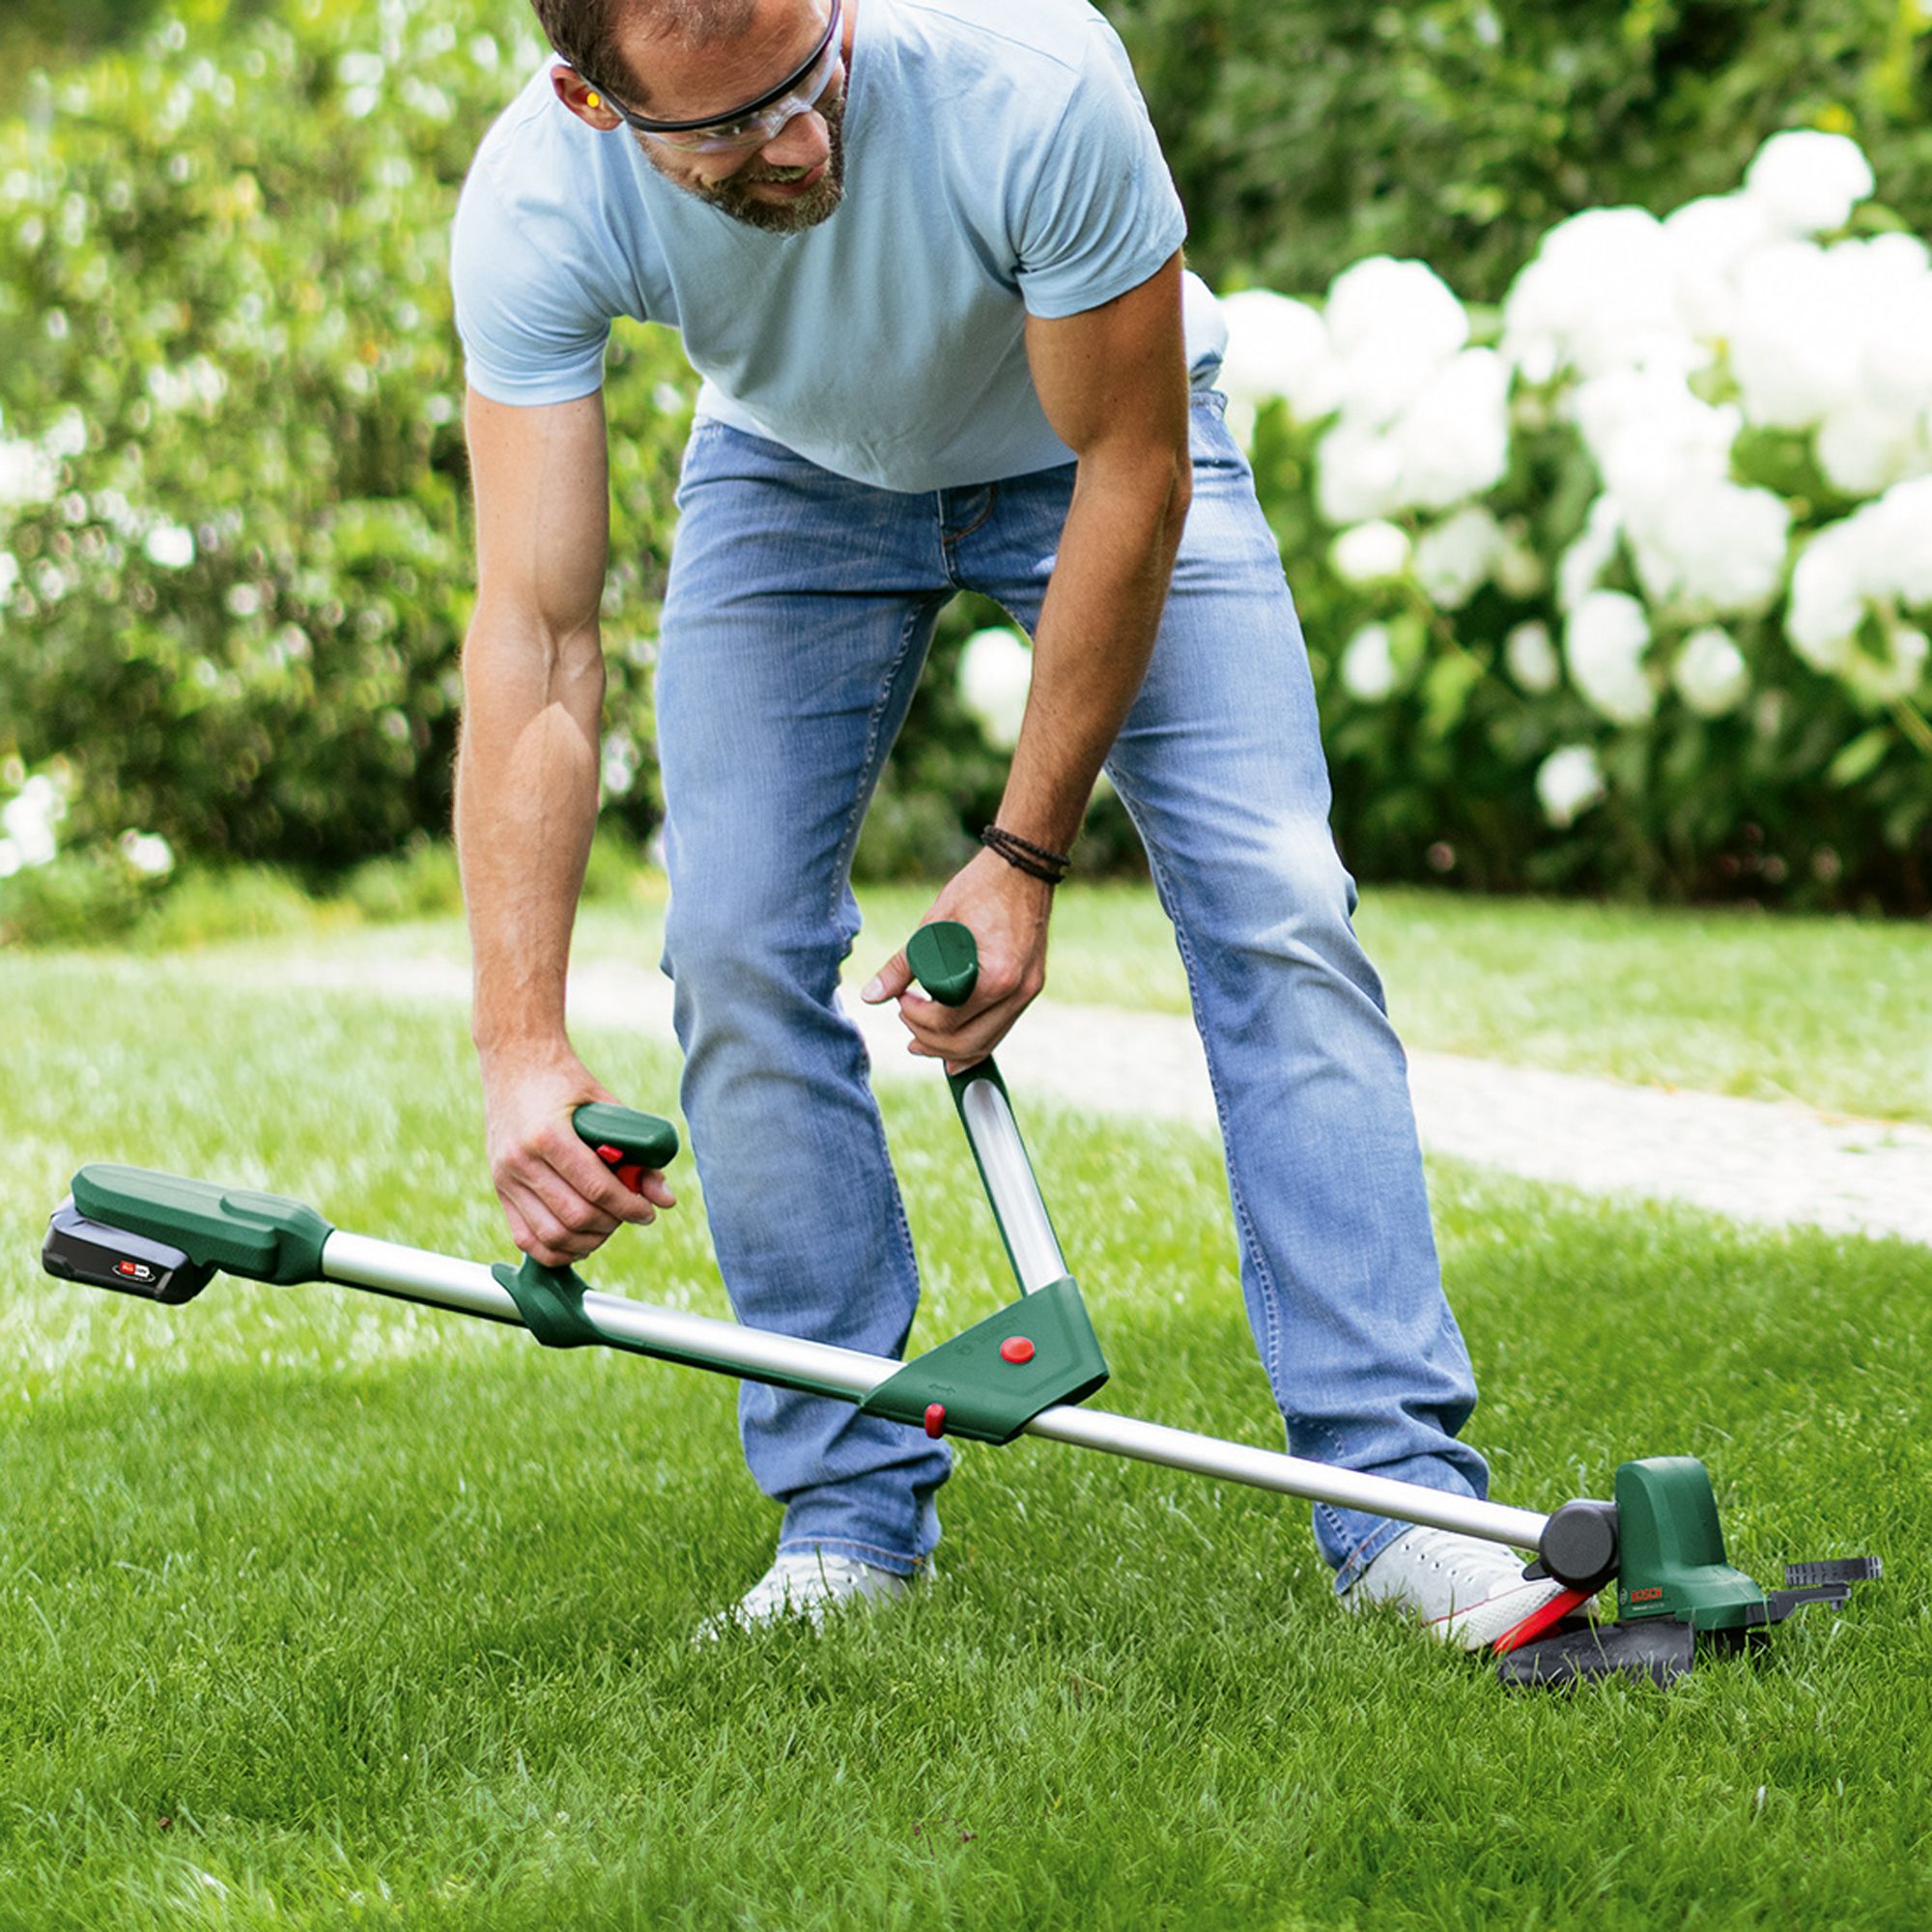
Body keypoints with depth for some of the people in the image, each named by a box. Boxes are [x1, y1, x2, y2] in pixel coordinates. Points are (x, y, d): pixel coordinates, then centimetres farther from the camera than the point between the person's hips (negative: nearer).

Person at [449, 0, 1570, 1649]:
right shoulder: (538, 206, -33)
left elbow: (1134, 474, -27)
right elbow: (535, 632, -33)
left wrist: (1026, 858, -24)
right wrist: (521, 1047, -41)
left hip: (1089, 443, -2)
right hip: (791, 465, 2)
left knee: (1272, 902, -16)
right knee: (734, 944, -11)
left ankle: (1399, 1492, -11)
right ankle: (853, 1506, 3)